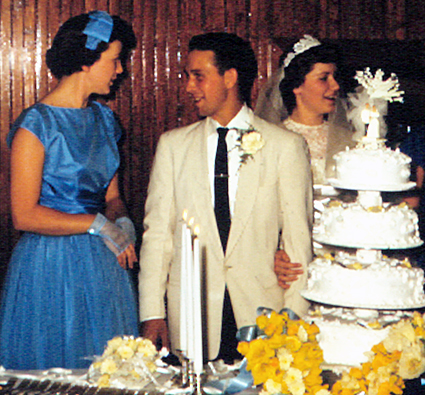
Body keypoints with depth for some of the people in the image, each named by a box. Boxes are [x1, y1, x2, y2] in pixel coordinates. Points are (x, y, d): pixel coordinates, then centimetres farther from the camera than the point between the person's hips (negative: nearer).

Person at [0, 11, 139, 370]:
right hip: (52, 264, -7)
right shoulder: (37, 124, -11)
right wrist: (98, 224, -15)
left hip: (104, 261, 7)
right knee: (54, 366, 3)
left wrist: (121, 222, -7)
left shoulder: (103, 118, 10)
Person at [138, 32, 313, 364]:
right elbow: (157, 231, 6)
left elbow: (298, 239, 0)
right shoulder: (172, 145, 9)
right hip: (190, 317, 1)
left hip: (262, 312, -1)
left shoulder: (287, 146, 2)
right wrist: (152, 312, -1)